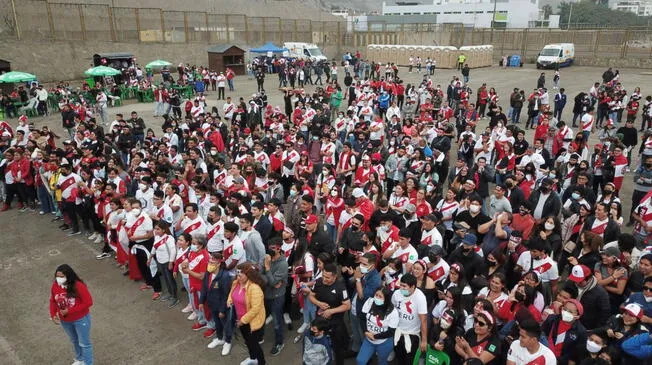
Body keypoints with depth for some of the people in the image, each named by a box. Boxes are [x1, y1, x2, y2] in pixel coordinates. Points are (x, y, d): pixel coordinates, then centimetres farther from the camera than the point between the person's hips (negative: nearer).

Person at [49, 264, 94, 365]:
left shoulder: (78, 286, -28)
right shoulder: (55, 286, -11)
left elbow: (88, 302, -25)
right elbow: (53, 301, 5)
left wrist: (69, 311, -27)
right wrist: (53, 315, -9)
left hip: (81, 319, -6)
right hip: (65, 321, 6)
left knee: (84, 343, 9)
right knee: (74, 341, 28)